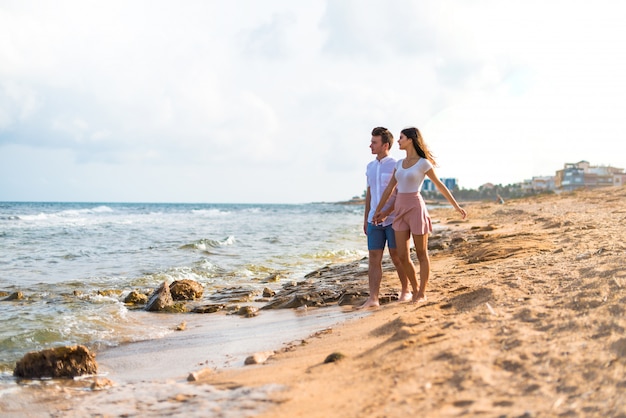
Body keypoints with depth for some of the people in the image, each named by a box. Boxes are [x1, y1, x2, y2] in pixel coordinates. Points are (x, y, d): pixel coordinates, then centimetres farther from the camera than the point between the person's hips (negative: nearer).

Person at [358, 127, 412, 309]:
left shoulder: (396, 166, -6)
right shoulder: (370, 167, 12)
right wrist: (366, 219, 15)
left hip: (393, 219, -5)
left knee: (397, 257, 3)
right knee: (374, 258, -1)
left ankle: (405, 290, 22)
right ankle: (373, 299, -4)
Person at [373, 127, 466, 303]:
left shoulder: (423, 163, -6)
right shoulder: (400, 163, 12)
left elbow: (440, 186, 1)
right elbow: (390, 189, 13)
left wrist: (457, 206, 4)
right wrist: (378, 211, 12)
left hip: (416, 209, -6)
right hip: (400, 210, 6)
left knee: (421, 254, 4)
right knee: (402, 256, 5)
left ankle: (422, 293, 13)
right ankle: (415, 289, 21)